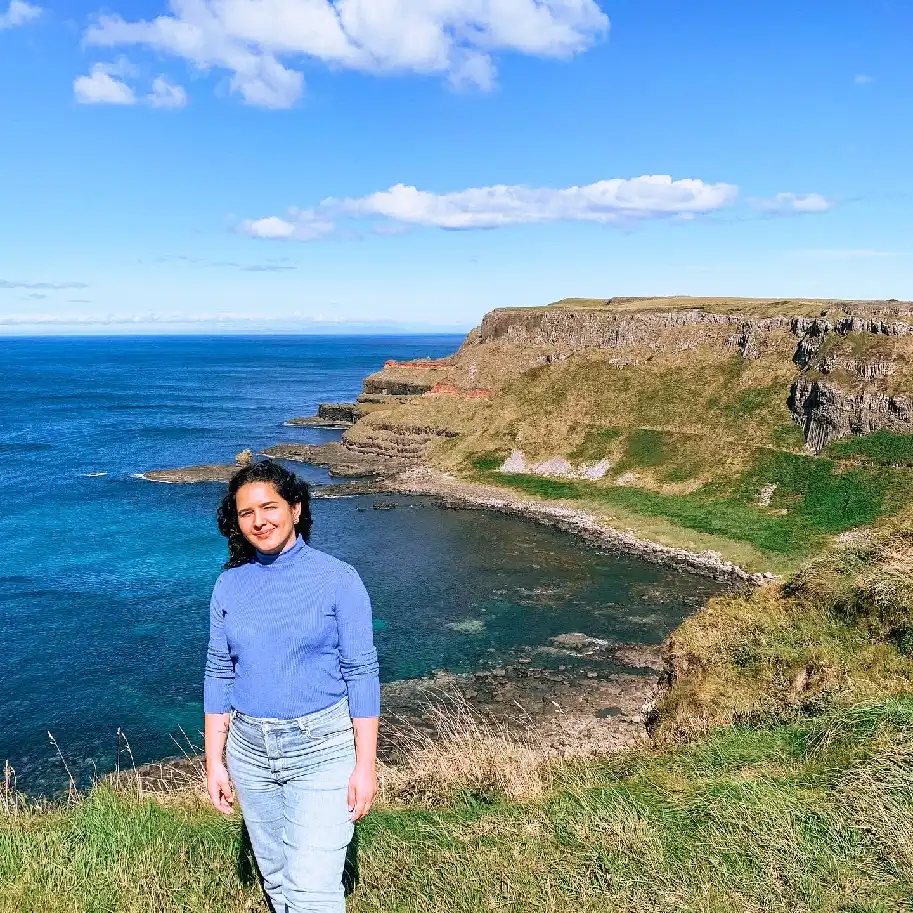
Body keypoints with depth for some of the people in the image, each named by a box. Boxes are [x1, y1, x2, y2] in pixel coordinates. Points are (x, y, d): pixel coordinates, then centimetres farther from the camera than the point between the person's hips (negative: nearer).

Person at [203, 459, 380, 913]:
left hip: (322, 749, -4)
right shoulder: (229, 585, 1)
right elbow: (218, 675, 7)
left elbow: (361, 672, -10)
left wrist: (365, 765, -12)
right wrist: (214, 761, 6)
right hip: (250, 751, 5)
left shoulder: (337, 579, -11)